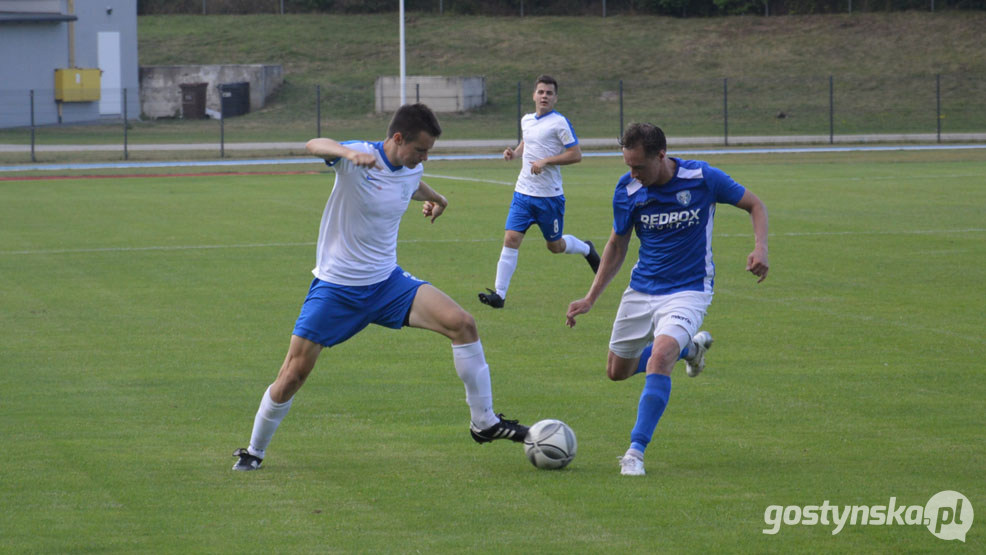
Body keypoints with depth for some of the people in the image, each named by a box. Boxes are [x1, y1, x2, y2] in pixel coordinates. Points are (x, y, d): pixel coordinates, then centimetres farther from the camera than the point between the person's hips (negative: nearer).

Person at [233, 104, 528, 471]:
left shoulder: (411, 169, 1)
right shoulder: (360, 159, -18)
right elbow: (314, 146, -39)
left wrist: (434, 198, 50)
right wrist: (347, 153, -60)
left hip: (388, 282, 5)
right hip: (336, 286, -5)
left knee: (461, 323, -14)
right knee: (293, 375, -3)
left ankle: (483, 423, -3)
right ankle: (254, 451, 20)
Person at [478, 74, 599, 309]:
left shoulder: (559, 122, -9)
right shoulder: (526, 120, 9)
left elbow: (576, 154, -12)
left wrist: (545, 161, -20)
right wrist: (515, 152, 9)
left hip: (550, 195, -4)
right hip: (524, 193, 4)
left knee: (555, 246, 11)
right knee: (511, 239, -10)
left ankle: (586, 248, 45)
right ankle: (499, 294, -10)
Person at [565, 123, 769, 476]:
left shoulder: (702, 179, -16)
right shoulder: (627, 189, -8)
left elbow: (754, 205, -3)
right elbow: (617, 245, 7)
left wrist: (760, 249, -20)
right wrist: (591, 298, 3)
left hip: (688, 291, -5)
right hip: (641, 290, 5)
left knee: (659, 358, -28)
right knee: (618, 371, 13)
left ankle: (636, 452, -23)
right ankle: (690, 348, 39)